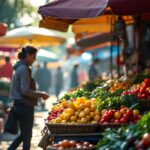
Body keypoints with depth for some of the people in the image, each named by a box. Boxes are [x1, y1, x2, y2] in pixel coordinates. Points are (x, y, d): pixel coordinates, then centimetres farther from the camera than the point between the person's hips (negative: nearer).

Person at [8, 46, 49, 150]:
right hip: (25, 106, -9)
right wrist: (41, 94, -12)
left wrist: (39, 94, 15)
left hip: (19, 105, 9)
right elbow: (25, 91, -21)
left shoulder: (20, 68, 14)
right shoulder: (24, 69, -16)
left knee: (24, 134, 18)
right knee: (27, 135, 1)